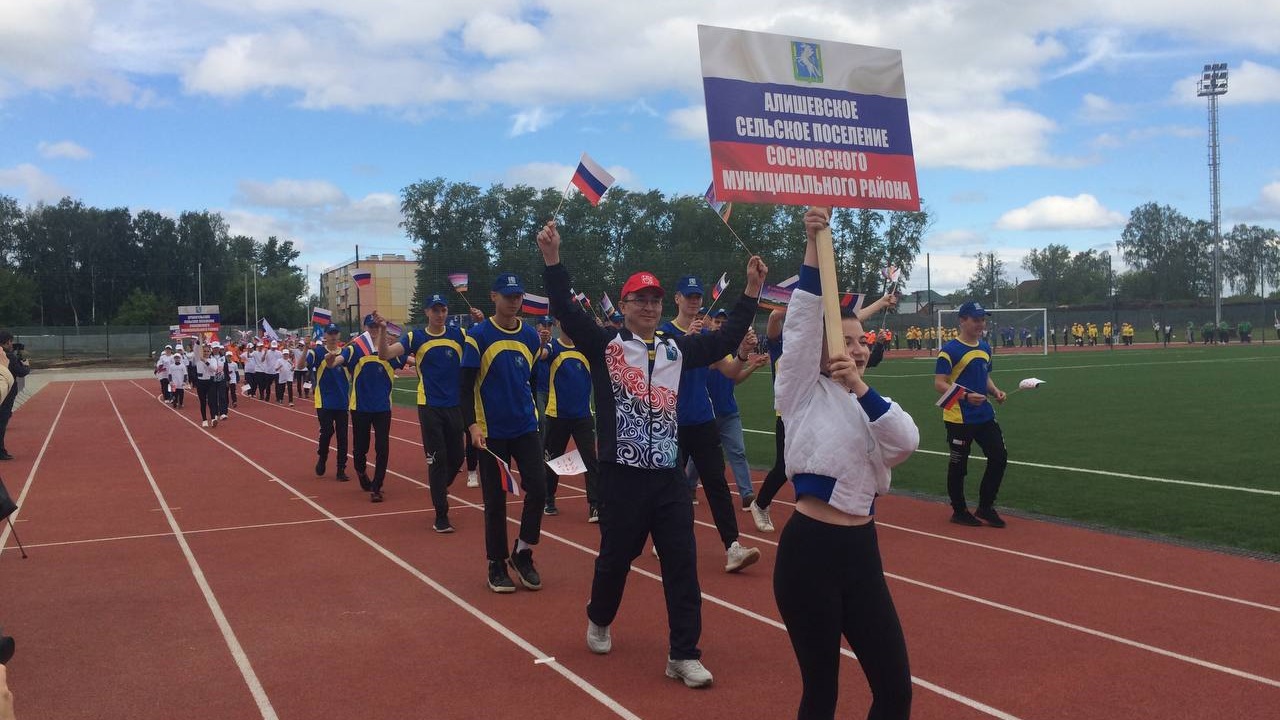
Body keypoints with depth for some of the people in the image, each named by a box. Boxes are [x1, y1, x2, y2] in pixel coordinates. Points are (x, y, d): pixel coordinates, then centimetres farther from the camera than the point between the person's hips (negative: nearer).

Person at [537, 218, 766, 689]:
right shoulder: (604, 345, -1)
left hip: (669, 477, 3)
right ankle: (599, 621, 40)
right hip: (621, 476, -3)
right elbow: (566, 311, -12)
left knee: (682, 564, 1)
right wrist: (552, 258, -22)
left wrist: (752, 290, 9)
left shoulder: (677, 348, 11)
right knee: (615, 557, 11)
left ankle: (683, 655, 9)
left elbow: (727, 339, 14)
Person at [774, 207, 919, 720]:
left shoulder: (870, 404, 13)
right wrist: (813, 245, -14)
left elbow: (907, 441, -8)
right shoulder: (804, 393, 1)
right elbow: (802, 320, -10)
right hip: (809, 548, -5)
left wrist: (859, 387, -22)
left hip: (862, 550, 5)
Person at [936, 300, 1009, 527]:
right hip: (959, 418, -7)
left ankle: (985, 507, 21)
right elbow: (939, 383, -17)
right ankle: (959, 511, 20)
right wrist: (966, 396, -28)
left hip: (985, 415, 7)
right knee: (958, 465, 4)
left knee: (999, 457, 6)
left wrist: (995, 391, 3)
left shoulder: (985, 348, 11)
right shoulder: (950, 350, -13)